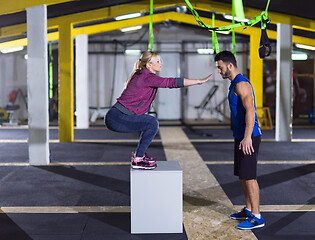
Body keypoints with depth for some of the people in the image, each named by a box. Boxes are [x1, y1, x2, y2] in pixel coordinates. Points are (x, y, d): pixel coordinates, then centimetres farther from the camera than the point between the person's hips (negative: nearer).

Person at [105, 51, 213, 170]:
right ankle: (137, 160, -7)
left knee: (151, 122, 18)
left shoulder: (142, 75, 13)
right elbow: (172, 82, -22)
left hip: (118, 116, 10)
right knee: (152, 124, -14)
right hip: (116, 118, -10)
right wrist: (200, 81, -19)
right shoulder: (147, 77, -17)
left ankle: (139, 154, 23)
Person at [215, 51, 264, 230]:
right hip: (241, 136, 10)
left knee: (249, 176, -7)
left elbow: (250, 110, -25)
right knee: (242, 175, 16)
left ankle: (257, 218, -2)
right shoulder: (235, 84, 17)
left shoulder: (241, 84, -16)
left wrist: (247, 137, -30)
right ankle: (249, 210, 26)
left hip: (248, 137, -10)